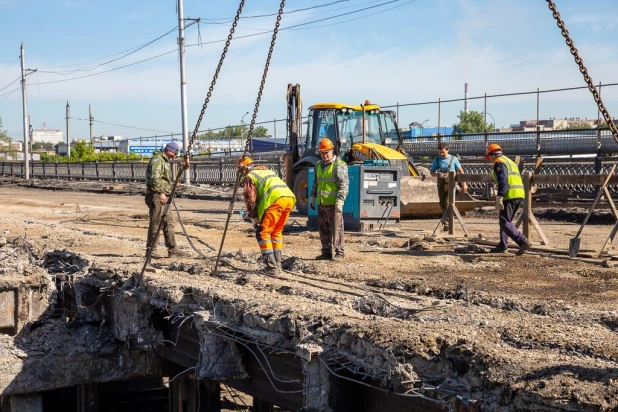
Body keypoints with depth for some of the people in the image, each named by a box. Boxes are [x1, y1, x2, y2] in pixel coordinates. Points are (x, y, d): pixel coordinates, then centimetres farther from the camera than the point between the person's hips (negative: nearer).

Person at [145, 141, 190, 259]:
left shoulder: (166, 161, 20)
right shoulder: (157, 159, -12)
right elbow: (155, 177, -23)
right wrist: (161, 192, -28)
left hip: (163, 196, 10)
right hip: (156, 196, -10)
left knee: (169, 223, 9)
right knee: (155, 224, -6)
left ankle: (172, 250, 12)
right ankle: (151, 250, -1)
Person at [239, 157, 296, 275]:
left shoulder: (249, 177, 13)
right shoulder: (268, 171, 36)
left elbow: (250, 199, 6)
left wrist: (254, 219, 15)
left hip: (275, 200, -7)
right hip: (290, 197, 7)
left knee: (263, 233, 2)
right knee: (277, 232, 21)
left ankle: (272, 267, -4)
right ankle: (278, 265, 22)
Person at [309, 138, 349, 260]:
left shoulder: (339, 165, -9)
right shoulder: (319, 165, 16)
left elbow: (344, 185, -14)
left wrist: (339, 201, -21)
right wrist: (312, 197, 20)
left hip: (333, 204, -7)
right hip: (321, 203, 8)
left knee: (336, 228, -5)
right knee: (323, 229, 10)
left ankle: (339, 253, 0)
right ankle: (326, 252, 17)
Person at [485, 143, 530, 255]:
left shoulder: (499, 163, -4)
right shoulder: (510, 162, 26)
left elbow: (502, 182, -17)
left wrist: (499, 200, -21)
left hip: (510, 195, -10)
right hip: (519, 195, 10)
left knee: (505, 223, -8)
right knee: (505, 221, 19)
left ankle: (523, 242, -18)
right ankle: (502, 246, 22)